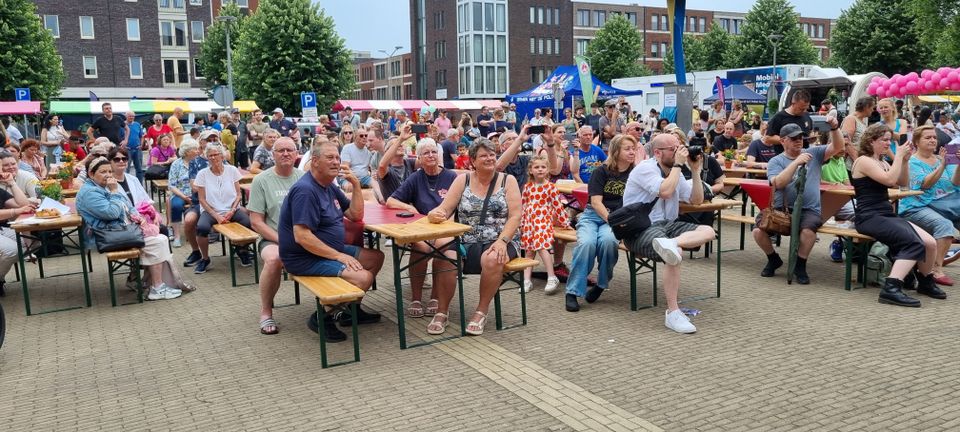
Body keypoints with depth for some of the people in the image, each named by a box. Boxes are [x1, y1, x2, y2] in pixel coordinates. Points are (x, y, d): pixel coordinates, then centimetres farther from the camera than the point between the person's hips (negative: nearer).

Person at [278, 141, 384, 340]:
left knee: (376, 257, 13)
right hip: (305, 258, -10)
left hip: (330, 249, 11)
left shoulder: (329, 187, 11)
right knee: (363, 278, -24)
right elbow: (301, 236, -27)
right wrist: (338, 256, -24)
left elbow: (356, 215, 13)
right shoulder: (305, 190, -21)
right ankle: (322, 317, -5)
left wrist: (356, 184, 0)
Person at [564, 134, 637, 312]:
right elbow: (596, 201, -5)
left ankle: (602, 284, -13)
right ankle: (573, 291, -23)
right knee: (586, 242, -33)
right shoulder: (602, 171, 4)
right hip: (593, 215, -1)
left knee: (607, 240, -35)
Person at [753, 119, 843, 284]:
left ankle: (800, 265, -5)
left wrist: (834, 128, -17)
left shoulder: (813, 153, 12)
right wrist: (796, 162, -17)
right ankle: (773, 259, 12)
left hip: (809, 210, 0)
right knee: (758, 231, -22)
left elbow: (838, 147, 0)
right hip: (781, 209, 0)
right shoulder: (775, 161, 5)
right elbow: (778, 183, -14)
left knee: (808, 230, -34)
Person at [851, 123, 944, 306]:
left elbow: (903, 183, 17)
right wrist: (898, 156, -10)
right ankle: (891, 289, -33)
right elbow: (890, 180, -19)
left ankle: (925, 281, 19)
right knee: (914, 244, -28)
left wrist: (905, 160, 6)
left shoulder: (882, 162, 20)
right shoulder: (864, 161, -8)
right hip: (870, 217, -8)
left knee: (930, 243, -6)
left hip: (888, 215, 8)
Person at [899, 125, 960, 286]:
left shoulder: (942, 158, 18)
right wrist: (942, 166, -22)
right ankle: (937, 270, -30)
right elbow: (925, 184, -12)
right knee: (944, 225, -30)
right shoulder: (912, 162, 3)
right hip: (919, 206, -5)